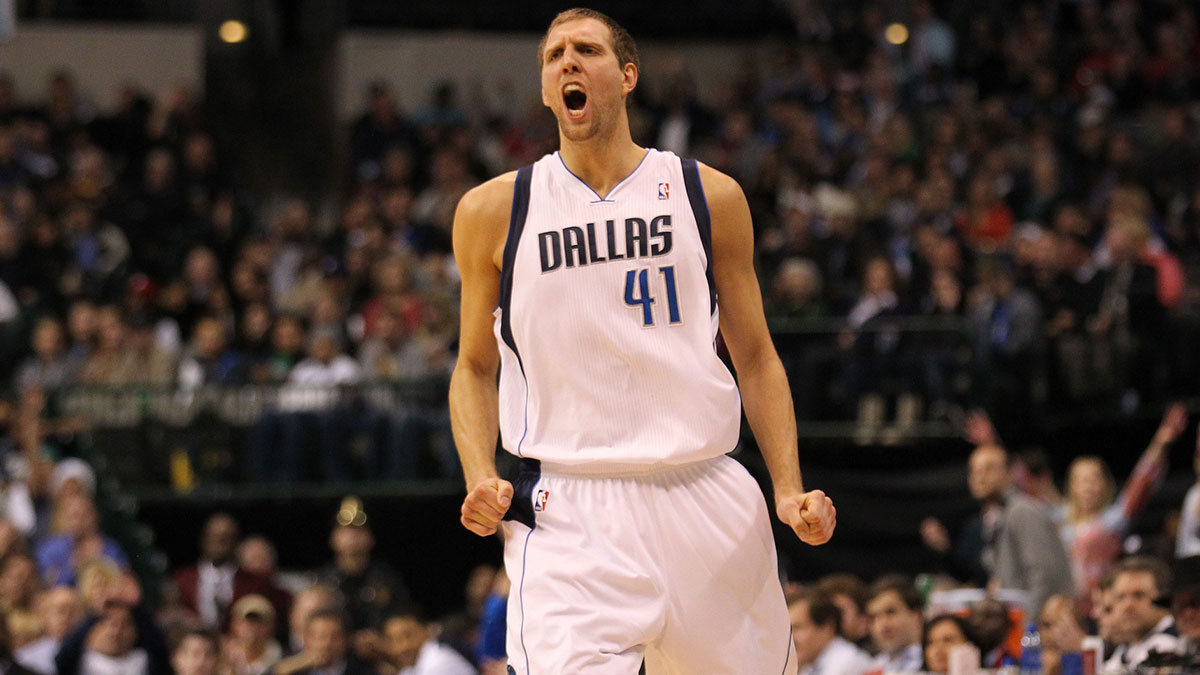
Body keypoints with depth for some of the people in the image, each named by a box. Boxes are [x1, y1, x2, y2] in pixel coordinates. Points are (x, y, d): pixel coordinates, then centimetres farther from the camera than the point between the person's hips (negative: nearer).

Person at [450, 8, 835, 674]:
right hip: (566, 513, -2)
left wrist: (789, 490, 1)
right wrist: (481, 481, -4)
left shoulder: (709, 196, 7)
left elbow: (755, 358, 12)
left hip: (705, 501, 2)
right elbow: (475, 369, 14)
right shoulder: (492, 211, 6)